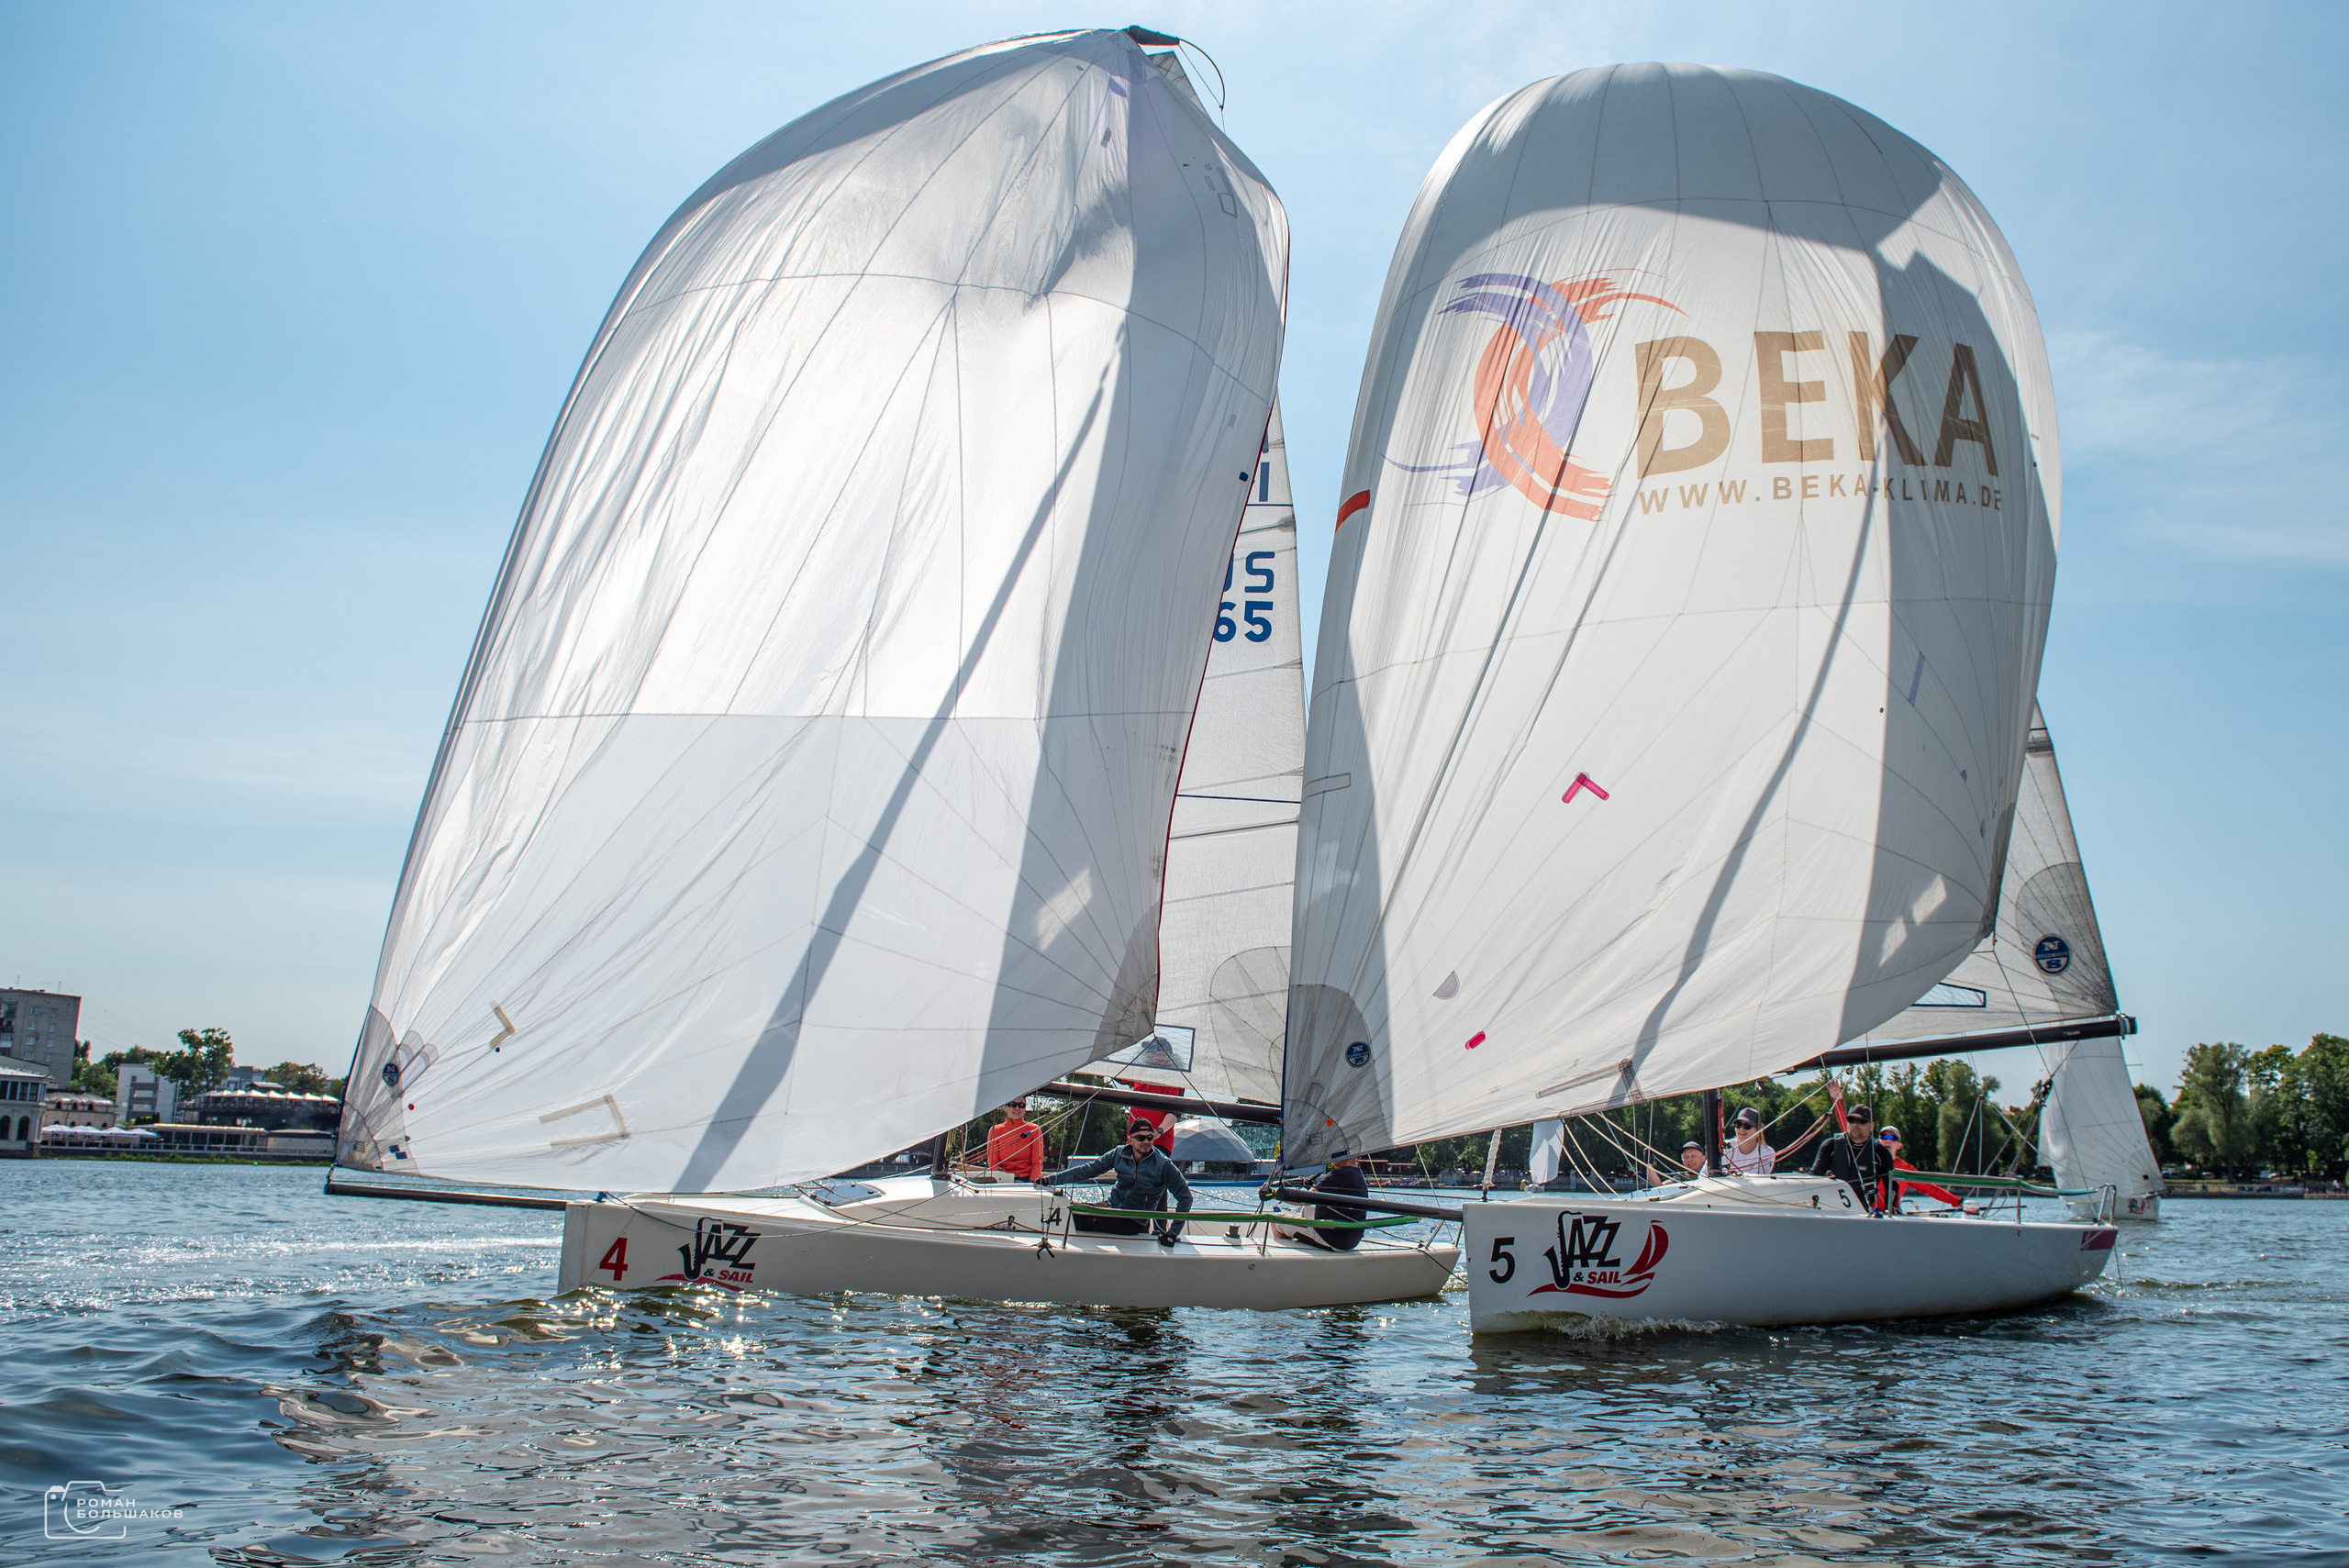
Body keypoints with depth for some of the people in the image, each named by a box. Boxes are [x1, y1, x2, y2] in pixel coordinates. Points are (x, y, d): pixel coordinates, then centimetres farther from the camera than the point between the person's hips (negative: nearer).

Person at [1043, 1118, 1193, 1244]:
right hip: (1111, 1208, 5)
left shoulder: (1163, 1165, -13)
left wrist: (1173, 1233, -14)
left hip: (1133, 1223, -5)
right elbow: (1088, 1170, 4)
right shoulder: (1119, 1155, -2)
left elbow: (1185, 1196, -9)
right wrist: (1051, 1180, -1)